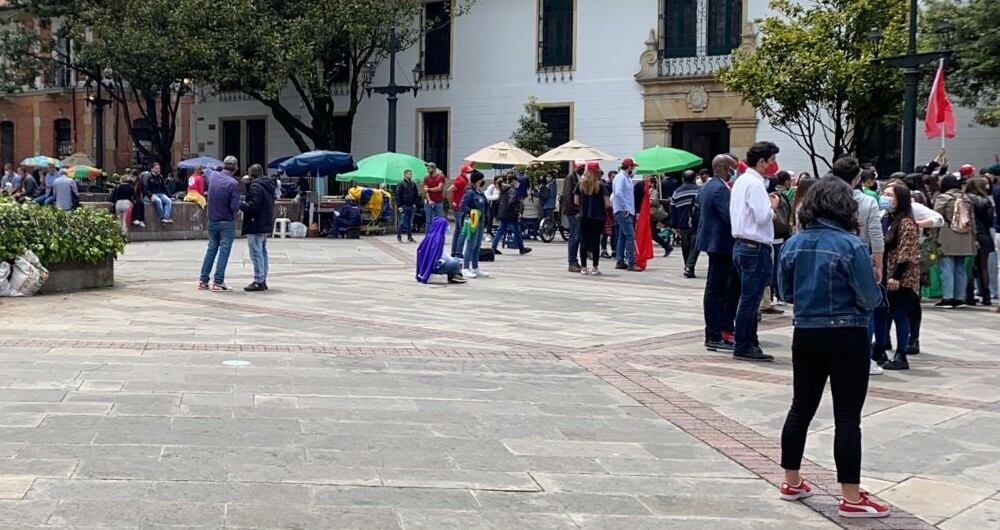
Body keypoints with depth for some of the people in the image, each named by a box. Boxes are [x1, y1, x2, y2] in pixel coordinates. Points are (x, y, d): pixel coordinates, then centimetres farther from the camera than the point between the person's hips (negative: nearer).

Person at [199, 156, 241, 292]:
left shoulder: (213, 175, 0)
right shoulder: (233, 184, -19)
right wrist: (238, 206, -1)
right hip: (227, 222, -6)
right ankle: (218, 282, -4)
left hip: (212, 220, 6)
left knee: (211, 248, 16)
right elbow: (235, 207, -19)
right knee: (224, 251, -1)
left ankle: (203, 280, 18)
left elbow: (206, 170, 26)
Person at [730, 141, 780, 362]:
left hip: (741, 244, 10)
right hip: (755, 247, -10)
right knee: (750, 298, -4)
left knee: (749, 297, 16)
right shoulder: (755, 184, -15)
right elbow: (762, 216, -22)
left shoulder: (741, 181, 14)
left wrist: (768, 206, 11)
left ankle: (750, 342, 22)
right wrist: (773, 206, -4)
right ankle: (743, 347, 1)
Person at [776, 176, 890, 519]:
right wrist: (877, 290, 7)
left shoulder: (793, 244, 1)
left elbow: (786, 292, 9)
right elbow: (870, 299, -14)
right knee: (847, 416, 0)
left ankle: (791, 483, 26)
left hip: (806, 334, 5)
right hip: (846, 337, -5)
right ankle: (851, 498, 4)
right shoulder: (851, 246, -16)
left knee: (801, 407, 16)